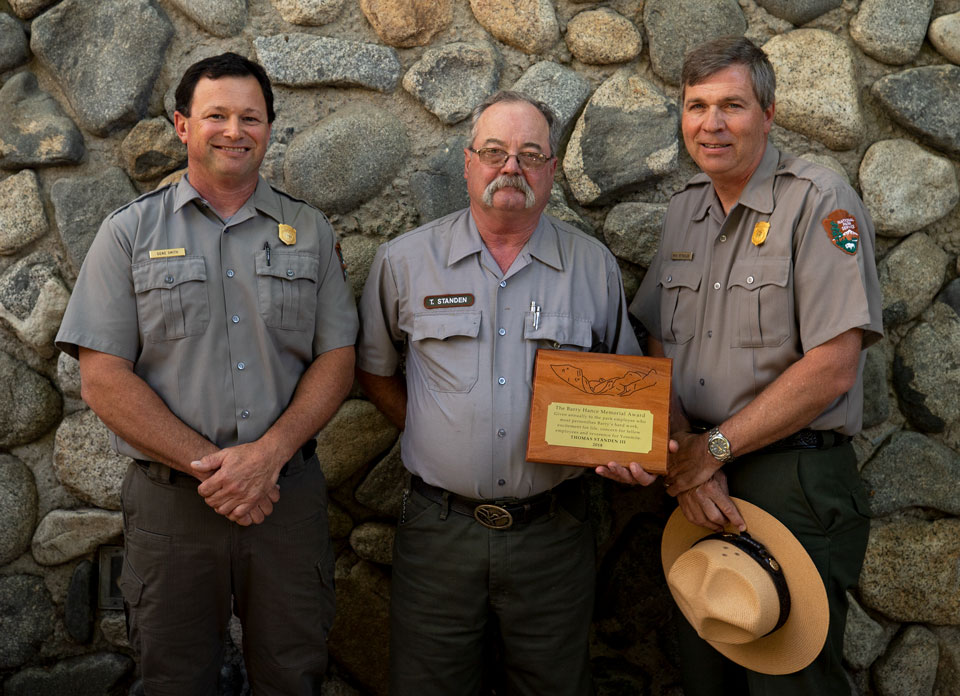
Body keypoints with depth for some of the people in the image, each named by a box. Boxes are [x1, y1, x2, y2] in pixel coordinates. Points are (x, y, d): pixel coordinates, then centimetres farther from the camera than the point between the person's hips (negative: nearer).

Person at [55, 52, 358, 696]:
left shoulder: (310, 232, 7)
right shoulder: (130, 232, 1)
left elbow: (337, 358, 2)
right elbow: (104, 380, -5)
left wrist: (268, 453, -13)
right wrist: (209, 467, -13)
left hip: (289, 493, 1)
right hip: (171, 499, -1)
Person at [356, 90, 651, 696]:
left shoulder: (594, 266, 3)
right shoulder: (405, 261, 1)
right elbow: (374, 369, 12)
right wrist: (431, 431, 1)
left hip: (553, 532, 1)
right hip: (439, 529, 0)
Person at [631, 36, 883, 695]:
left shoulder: (819, 201, -11)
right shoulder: (685, 208, 10)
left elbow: (832, 369, -18)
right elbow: (656, 348, 9)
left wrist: (712, 449, -13)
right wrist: (683, 452, -7)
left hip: (796, 485, -6)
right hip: (699, 488, 6)